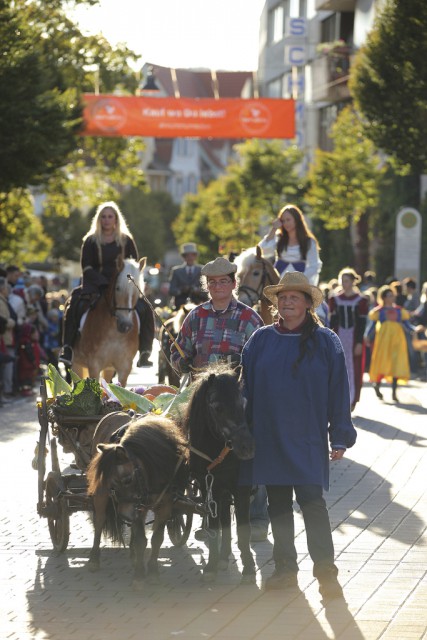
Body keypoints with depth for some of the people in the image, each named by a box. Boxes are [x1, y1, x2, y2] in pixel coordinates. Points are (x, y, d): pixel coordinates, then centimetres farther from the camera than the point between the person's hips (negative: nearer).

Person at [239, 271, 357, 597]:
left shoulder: (326, 342, 1)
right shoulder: (261, 340, 7)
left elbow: (339, 392, 1)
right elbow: (246, 387, 10)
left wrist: (340, 436, -3)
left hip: (308, 437, -3)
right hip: (269, 435, 3)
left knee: (312, 501, -11)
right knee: (278, 504, 8)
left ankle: (326, 571, -9)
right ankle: (285, 568, 16)